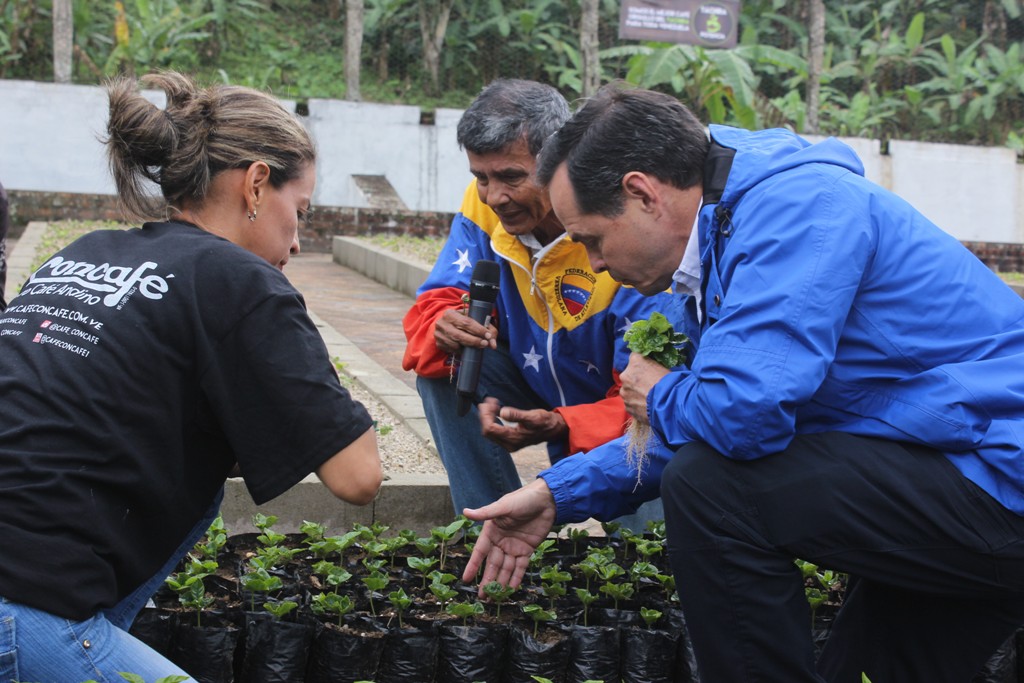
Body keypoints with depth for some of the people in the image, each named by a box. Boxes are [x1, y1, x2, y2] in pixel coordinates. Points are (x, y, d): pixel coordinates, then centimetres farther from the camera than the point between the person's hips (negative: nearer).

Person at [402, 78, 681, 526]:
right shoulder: (483, 205, -12)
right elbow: (437, 301, -9)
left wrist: (562, 427, -47)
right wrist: (445, 331, -35)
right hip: (543, 393, 5)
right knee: (441, 368, -19)